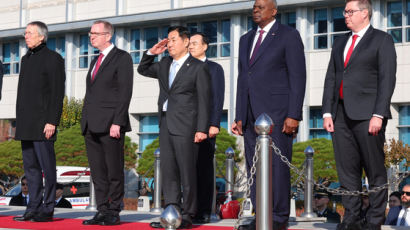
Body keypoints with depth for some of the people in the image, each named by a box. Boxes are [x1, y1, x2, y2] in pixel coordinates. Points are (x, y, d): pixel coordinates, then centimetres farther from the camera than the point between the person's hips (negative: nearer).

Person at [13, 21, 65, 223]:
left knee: (46, 166, -5)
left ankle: (48, 209, 0)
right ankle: (34, 207, 13)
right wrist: (19, 120, 15)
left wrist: (52, 122, -17)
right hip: (26, 124, 8)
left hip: (42, 122, -8)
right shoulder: (26, 59, 19)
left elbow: (58, 93, -11)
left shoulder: (53, 59, -4)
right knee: (30, 166, 8)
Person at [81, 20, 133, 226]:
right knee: (98, 172, 8)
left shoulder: (122, 58, -3)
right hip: (91, 126, 8)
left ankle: (114, 212, 5)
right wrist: (85, 121, 14)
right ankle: (102, 211, 12)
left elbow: (125, 92, -10)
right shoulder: (95, 61, 22)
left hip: (110, 125, -8)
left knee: (114, 172, -2)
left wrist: (117, 123, -17)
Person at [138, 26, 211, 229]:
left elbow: (204, 100, -6)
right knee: (168, 171, 7)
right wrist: (151, 52, 13)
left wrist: (202, 129, -13)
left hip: (185, 126, -7)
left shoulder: (198, 67, -2)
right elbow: (143, 70, 31)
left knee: (187, 172, -4)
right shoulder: (164, 65, 17)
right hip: (165, 125, 7)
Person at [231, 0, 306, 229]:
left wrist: (294, 115, -15)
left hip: (277, 113, -6)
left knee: (277, 165, -6)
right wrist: (240, 116, 13)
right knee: (254, 167, 6)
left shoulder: (289, 35, -1)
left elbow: (298, 77, -7)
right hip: (252, 115, 7)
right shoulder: (246, 39, 19)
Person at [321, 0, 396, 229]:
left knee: (375, 171, -1)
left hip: (367, 115, -6)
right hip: (342, 114, 6)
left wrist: (378, 115, -15)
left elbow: (387, 79, -7)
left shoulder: (382, 40, 1)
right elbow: (331, 78, 17)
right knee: (347, 170, 5)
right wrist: (327, 112, 7)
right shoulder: (340, 42, 20)